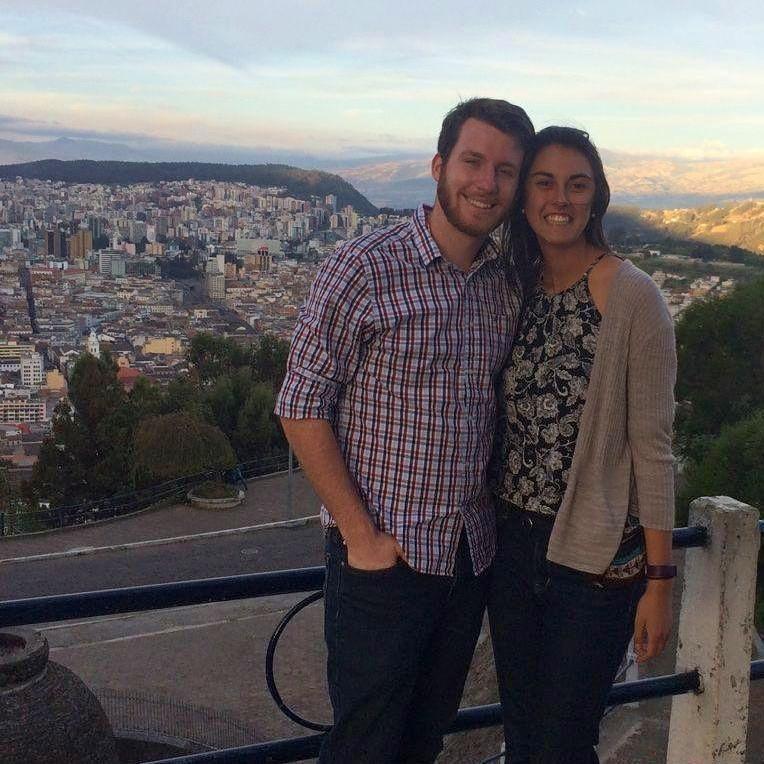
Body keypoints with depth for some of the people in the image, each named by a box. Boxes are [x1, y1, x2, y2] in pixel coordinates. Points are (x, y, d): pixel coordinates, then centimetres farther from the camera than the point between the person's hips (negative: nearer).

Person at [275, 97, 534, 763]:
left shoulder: (508, 286, 5)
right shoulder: (364, 270, -13)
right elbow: (302, 409, -12)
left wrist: (496, 517, 5)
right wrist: (361, 535, -13)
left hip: (472, 558, 5)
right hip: (382, 558, -5)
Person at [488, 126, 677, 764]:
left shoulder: (634, 298, -13)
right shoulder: (515, 291, 4)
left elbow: (652, 445, -12)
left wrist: (660, 579, -10)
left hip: (598, 556, -5)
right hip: (513, 544, 5)